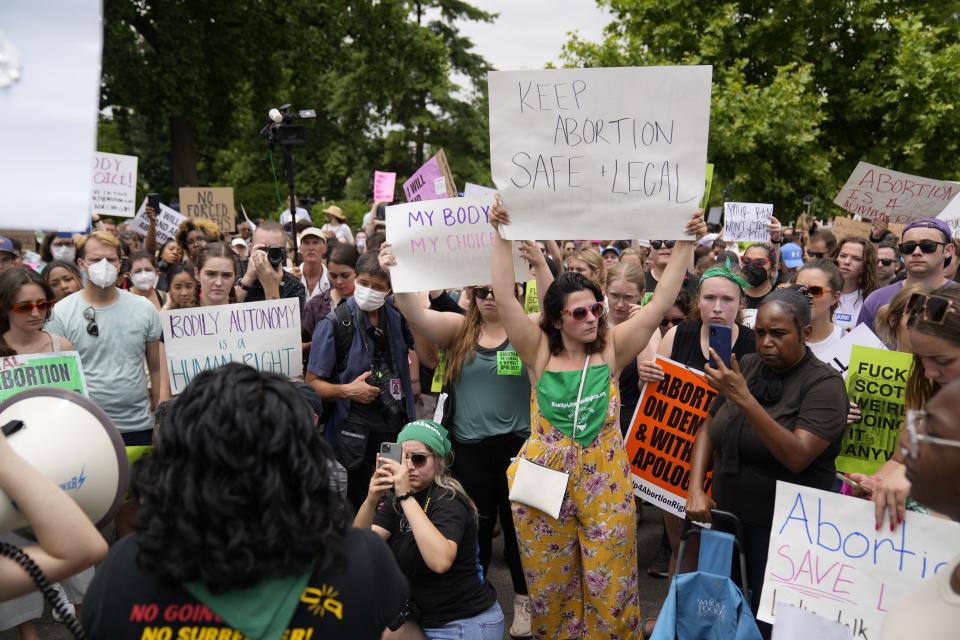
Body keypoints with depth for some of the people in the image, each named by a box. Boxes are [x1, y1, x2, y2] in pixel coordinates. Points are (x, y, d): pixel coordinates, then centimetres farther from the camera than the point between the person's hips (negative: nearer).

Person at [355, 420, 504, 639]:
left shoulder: (448, 500, -19)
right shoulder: (396, 497, 1)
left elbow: (440, 561, -38)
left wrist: (406, 496, -38)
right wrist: (371, 500, -30)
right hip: (426, 618, 6)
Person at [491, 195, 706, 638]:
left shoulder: (612, 349, -2)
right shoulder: (540, 352, -4)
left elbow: (661, 301, -7)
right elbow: (505, 298, -13)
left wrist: (687, 243, -12)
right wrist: (502, 235, -19)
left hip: (604, 480, 0)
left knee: (610, 582, 9)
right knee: (549, 581, 15)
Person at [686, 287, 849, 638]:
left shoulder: (824, 383, -13)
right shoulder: (746, 367, 3)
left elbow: (797, 457, -26)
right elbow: (708, 429, 9)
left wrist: (745, 400, -34)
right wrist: (695, 490, -3)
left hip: (783, 529, -5)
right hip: (726, 516, 5)